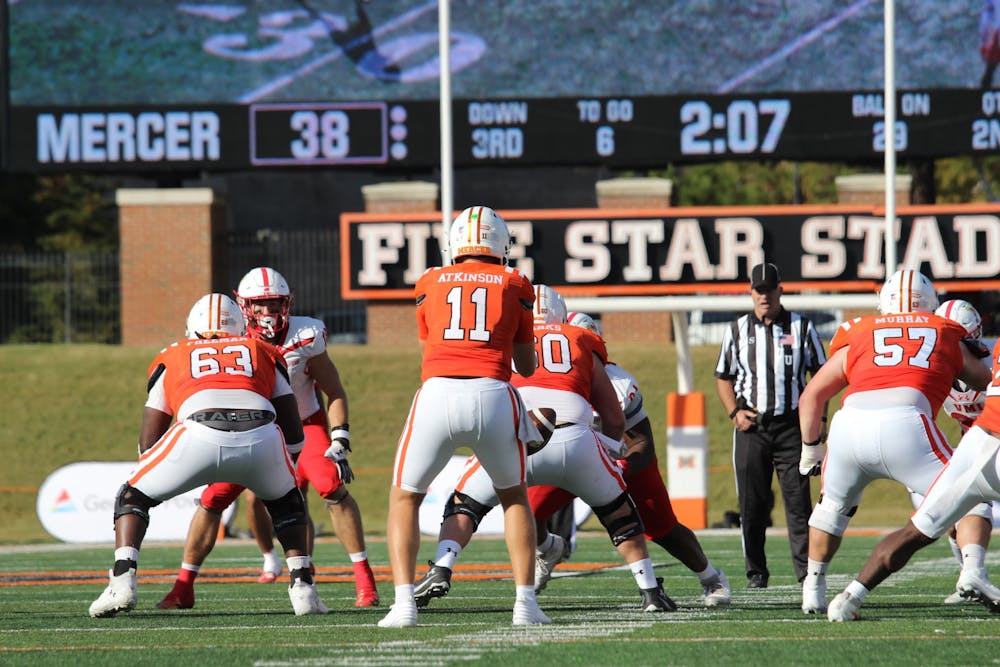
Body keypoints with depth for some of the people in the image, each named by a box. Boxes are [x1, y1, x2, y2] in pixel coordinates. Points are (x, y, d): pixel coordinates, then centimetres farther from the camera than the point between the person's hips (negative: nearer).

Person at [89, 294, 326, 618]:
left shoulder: (171, 359, 33)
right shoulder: (263, 353, 35)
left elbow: (148, 442, 30)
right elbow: (294, 434, 32)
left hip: (199, 436, -1)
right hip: (261, 438, 2)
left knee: (133, 496, 22)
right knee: (285, 502, 34)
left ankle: (122, 582, 2)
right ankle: (303, 588, 20)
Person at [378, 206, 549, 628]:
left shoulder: (431, 284, 18)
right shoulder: (513, 284, 17)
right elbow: (527, 367, 26)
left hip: (437, 392, 0)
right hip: (493, 395, 0)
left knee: (405, 497, 18)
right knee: (514, 496, 24)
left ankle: (404, 603, 3)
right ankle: (525, 601, 13)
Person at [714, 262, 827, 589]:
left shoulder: (802, 327, 4)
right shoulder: (738, 330, 8)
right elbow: (724, 377, 16)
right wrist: (735, 412, 0)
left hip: (791, 425, -2)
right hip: (751, 427, 2)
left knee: (798, 499, -7)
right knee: (752, 504, 2)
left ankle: (806, 568, -8)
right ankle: (756, 571, 10)